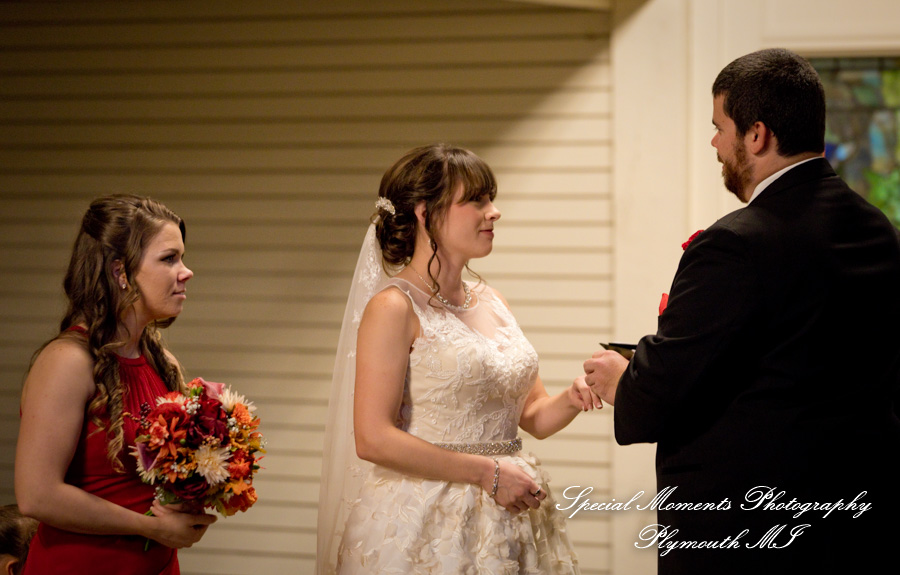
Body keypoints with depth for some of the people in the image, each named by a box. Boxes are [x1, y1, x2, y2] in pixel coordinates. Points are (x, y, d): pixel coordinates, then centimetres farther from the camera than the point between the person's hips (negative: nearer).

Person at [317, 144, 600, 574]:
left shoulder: (491, 303, 11)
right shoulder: (394, 308, -10)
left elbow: (534, 416, 15)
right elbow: (373, 439, -18)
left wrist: (573, 399, -8)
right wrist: (487, 471, -16)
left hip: (507, 521, 7)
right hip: (427, 528, -7)